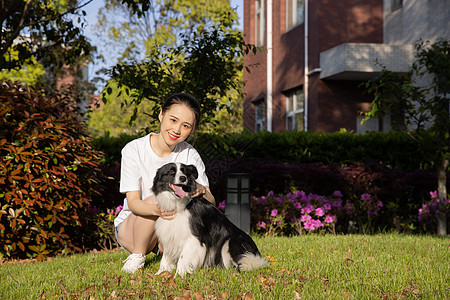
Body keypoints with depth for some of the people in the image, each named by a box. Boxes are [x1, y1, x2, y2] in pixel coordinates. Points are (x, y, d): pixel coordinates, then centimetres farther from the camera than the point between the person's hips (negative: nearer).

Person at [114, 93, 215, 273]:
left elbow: (211, 204, -12)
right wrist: (157, 210, -44)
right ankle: (136, 256, -11)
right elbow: (133, 202, -21)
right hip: (129, 228, -3)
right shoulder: (134, 150, -15)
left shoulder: (190, 155, -8)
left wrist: (201, 190, -37)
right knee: (156, 198, -32)